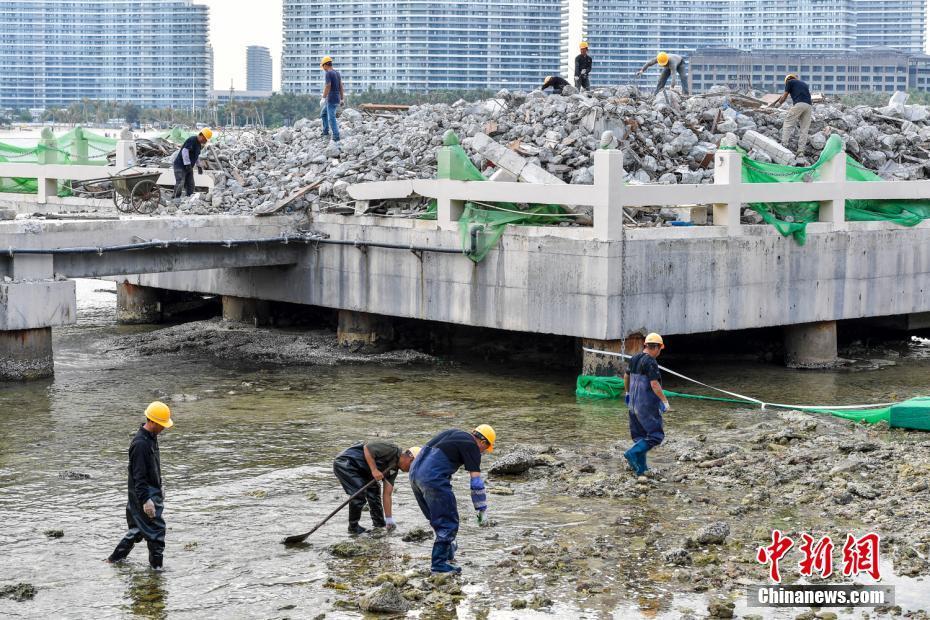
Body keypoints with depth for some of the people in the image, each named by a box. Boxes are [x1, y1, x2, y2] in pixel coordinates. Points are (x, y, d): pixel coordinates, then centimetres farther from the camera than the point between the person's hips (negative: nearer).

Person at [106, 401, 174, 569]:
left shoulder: (152, 437, 9)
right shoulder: (140, 444, -22)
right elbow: (138, 475, -24)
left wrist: (159, 489, 28)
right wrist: (146, 500, -27)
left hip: (152, 492, 10)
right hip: (144, 495, -10)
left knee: (138, 529, 18)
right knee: (156, 530, -6)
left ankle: (116, 558, 28)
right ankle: (157, 566, 3)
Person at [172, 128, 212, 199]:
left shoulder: (199, 144, 12)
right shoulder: (192, 140, -18)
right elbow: (185, 151, -27)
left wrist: (199, 166, 19)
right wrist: (187, 164, -27)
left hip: (188, 167, 10)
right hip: (180, 166, -10)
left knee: (190, 185, 7)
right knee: (180, 184, -16)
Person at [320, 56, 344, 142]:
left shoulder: (328, 73, -13)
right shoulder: (337, 73, 14)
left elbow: (327, 87, -21)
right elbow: (341, 87, 15)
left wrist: (323, 98, -20)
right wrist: (342, 99, 18)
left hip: (331, 99, -10)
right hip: (337, 99, 10)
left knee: (331, 118, -7)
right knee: (323, 113, 23)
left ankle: (336, 137, -8)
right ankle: (325, 131, 24)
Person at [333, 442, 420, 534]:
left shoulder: (394, 469, 8)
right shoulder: (392, 450, -19)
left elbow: (387, 494, 8)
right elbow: (367, 447, -26)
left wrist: (389, 520, 4)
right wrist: (374, 470, -27)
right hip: (344, 463, -10)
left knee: (374, 490, 16)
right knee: (359, 495, -18)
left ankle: (379, 525, 30)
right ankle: (353, 528, -1)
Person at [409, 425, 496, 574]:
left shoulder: (454, 434, 23)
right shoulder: (472, 446, -1)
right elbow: (476, 481, -5)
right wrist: (482, 510, 0)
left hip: (415, 472, 9)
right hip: (433, 477, -9)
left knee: (439, 519, 21)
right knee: (448, 522, -1)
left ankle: (448, 555, 30)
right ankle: (439, 563, 0)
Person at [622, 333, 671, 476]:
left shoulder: (634, 359, 9)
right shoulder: (651, 362, -17)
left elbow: (626, 376, 22)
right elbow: (655, 385, -22)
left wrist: (627, 392, 37)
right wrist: (665, 401, -15)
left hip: (634, 403, 9)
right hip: (647, 405, -9)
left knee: (640, 436, 14)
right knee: (656, 435, -4)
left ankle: (640, 467, 14)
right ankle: (633, 453, -16)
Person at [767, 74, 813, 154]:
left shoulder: (789, 82, 15)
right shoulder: (804, 84, 32)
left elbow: (784, 96, 15)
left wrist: (778, 104, 33)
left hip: (798, 104, -5)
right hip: (809, 106, 5)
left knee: (787, 124, 0)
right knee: (804, 129, 6)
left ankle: (784, 144, -12)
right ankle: (801, 151, 1)